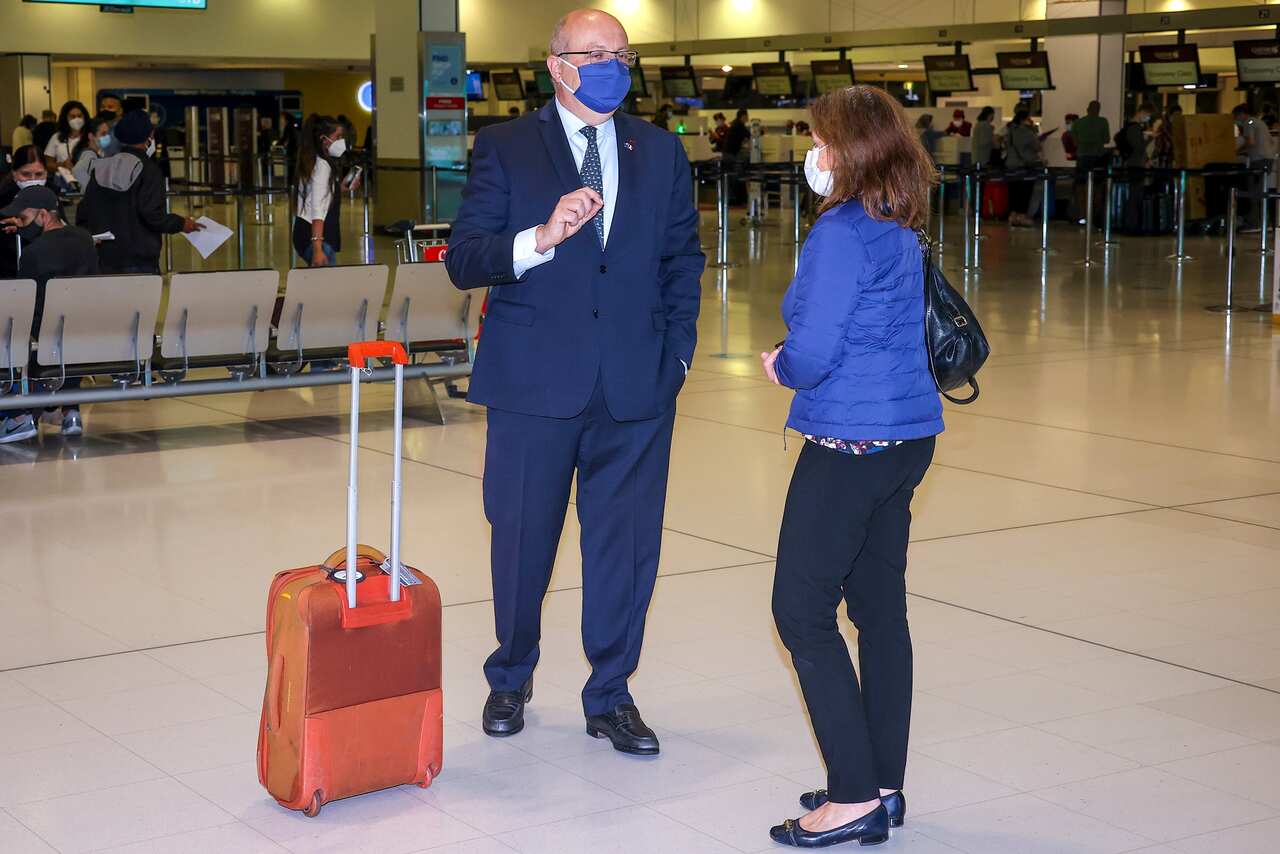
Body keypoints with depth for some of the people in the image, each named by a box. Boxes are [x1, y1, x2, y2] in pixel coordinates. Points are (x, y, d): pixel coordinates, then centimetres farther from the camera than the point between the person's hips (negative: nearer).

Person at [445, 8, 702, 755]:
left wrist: (678, 350, 5)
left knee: (626, 546, 5)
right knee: (522, 541, 9)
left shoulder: (660, 153, 10)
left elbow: (684, 257, 14)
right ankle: (512, 679, 31)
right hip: (535, 384, -2)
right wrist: (542, 238, -24)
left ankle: (610, 697, 20)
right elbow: (464, 260, -7)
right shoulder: (506, 149, 0)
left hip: (638, 387, 2)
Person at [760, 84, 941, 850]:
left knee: (803, 611, -1)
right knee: (881, 608, 13)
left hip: (850, 443, -9)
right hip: (906, 435, 9)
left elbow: (812, 350, -21)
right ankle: (883, 785, 21)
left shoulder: (842, 232, -17)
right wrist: (798, 361, 10)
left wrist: (782, 368, -1)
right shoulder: (902, 233, 11)